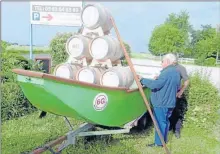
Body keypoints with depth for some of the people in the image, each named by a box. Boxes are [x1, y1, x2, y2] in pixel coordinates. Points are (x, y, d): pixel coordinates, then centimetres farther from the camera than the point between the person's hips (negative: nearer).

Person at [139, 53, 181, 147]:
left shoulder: (166, 72, -22)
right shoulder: (176, 72, 11)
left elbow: (155, 84, -29)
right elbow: (177, 87, 22)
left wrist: (142, 80, -19)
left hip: (161, 103, -10)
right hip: (169, 102, 10)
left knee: (160, 122, 1)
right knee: (165, 121, 20)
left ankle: (159, 142, 11)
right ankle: (164, 140, 32)